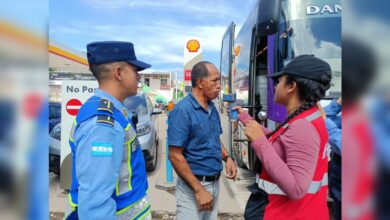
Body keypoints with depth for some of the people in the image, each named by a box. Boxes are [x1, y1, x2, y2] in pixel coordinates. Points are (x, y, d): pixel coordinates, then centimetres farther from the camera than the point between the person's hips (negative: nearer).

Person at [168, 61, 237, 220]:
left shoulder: (212, 108, 4)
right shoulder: (183, 110, -20)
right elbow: (175, 156, -22)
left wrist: (227, 158, -3)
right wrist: (199, 189, -22)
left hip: (215, 183, 8)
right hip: (193, 186, -7)